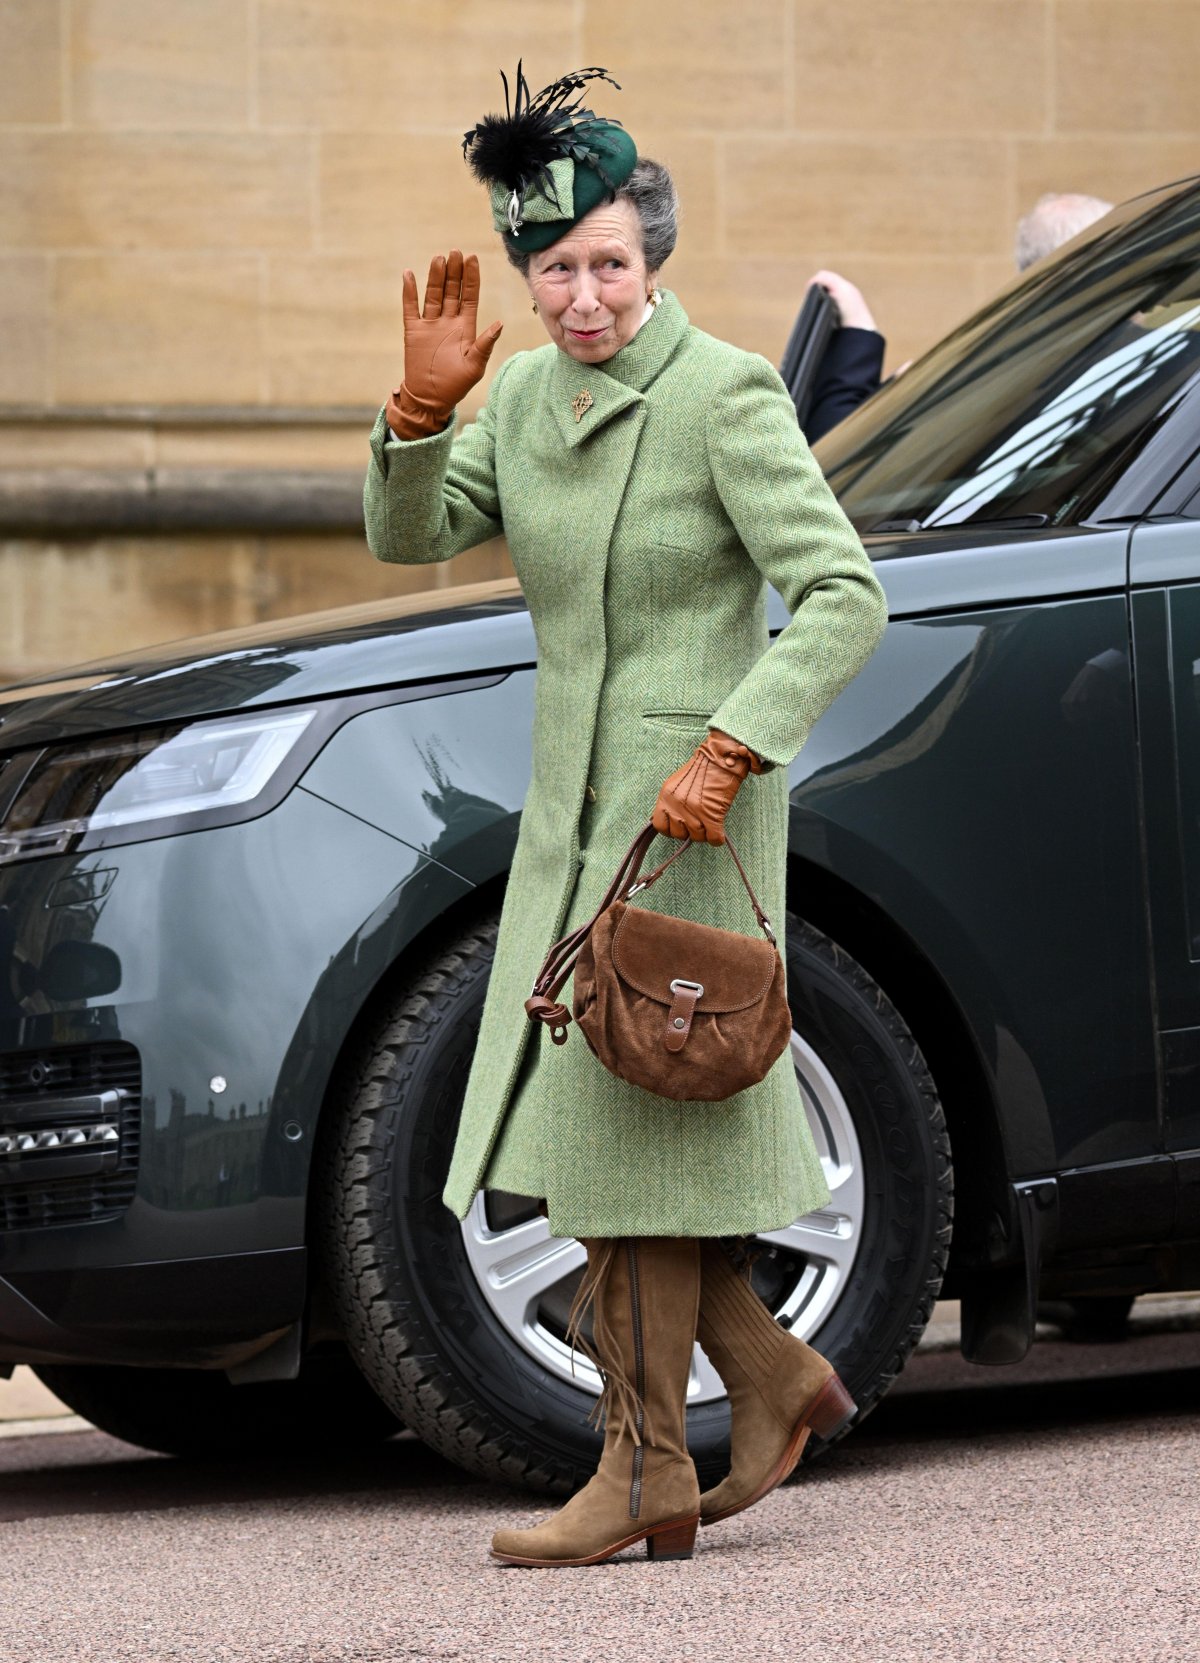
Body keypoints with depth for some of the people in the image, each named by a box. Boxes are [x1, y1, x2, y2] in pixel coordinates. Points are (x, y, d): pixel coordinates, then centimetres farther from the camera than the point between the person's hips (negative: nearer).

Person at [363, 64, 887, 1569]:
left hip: (692, 813, -8)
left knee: (625, 1121, -7)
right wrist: (424, 405, -12)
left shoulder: (727, 400, -14)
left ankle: (648, 1470, -1)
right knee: (565, 1130, 10)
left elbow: (843, 598, -18)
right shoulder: (532, 394, 7)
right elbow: (409, 537, 5)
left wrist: (728, 753, -26)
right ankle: (777, 1382, 21)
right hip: (573, 813, 8)